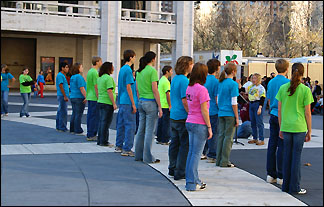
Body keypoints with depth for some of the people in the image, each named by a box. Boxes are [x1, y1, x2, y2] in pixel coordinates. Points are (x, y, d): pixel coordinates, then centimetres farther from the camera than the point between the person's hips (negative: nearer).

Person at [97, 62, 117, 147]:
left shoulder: (99, 78, 13)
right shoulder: (108, 78, -14)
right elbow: (109, 92, -18)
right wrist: (114, 103, -16)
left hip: (100, 102, 9)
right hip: (107, 103, -9)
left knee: (101, 121, 13)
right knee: (106, 122, -4)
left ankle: (99, 140, 17)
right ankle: (104, 141, 0)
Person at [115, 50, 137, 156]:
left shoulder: (122, 69, 15)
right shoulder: (128, 70, -13)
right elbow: (128, 87, -17)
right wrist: (133, 104, -16)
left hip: (121, 101, 9)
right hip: (128, 103, -9)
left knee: (121, 124, 14)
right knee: (130, 125, -6)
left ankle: (119, 146, 22)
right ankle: (127, 149, -5)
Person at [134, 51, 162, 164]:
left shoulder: (139, 71, 11)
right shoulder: (152, 71, -12)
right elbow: (155, 90, -15)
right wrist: (160, 107, -11)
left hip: (141, 102, 8)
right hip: (151, 102, -8)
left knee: (141, 129, 13)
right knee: (149, 131, -4)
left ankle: (138, 155, 19)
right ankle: (148, 157, 0)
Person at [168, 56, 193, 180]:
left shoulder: (174, 79, 12)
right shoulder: (184, 80, -16)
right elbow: (185, 101, -20)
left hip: (173, 117, 9)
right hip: (183, 117, -9)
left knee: (174, 143, 15)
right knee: (185, 145, -1)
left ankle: (172, 169, 23)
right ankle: (180, 172, 2)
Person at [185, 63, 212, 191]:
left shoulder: (189, 88, 7)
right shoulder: (202, 89, -15)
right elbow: (204, 110, -15)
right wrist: (209, 127, -9)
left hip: (190, 122, 8)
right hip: (200, 124, -8)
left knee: (191, 152, 13)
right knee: (196, 153, -2)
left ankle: (191, 180, 20)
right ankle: (192, 184, 1)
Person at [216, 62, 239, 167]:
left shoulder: (220, 83, 8)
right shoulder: (233, 84, -12)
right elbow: (234, 103, -13)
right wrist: (237, 117, -9)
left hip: (221, 113, 6)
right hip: (230, 114, -6)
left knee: (221, 135, 11)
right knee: (228, 137, 0)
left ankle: (218, 160, 15)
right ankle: (224, 162, 3)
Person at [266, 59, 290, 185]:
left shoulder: (271, 82, 9)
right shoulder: (287, 82, -11)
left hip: (273, 116, 7)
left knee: (272, 145, 8)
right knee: (281, 146, -3)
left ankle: (270, 174, 13)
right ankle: (280, 176, 2)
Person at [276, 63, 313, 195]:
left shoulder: (283, 88, 2)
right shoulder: (305, 90, -6)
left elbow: (279, 111, 5)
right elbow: (307, 113, -4)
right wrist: (309, 131, 4)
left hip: (286, 127, 3)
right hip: (299, 127, -3)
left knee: (287, 155, 11)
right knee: (297, 156, 3)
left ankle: (286, 186, 17)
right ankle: (294, 187, 7)